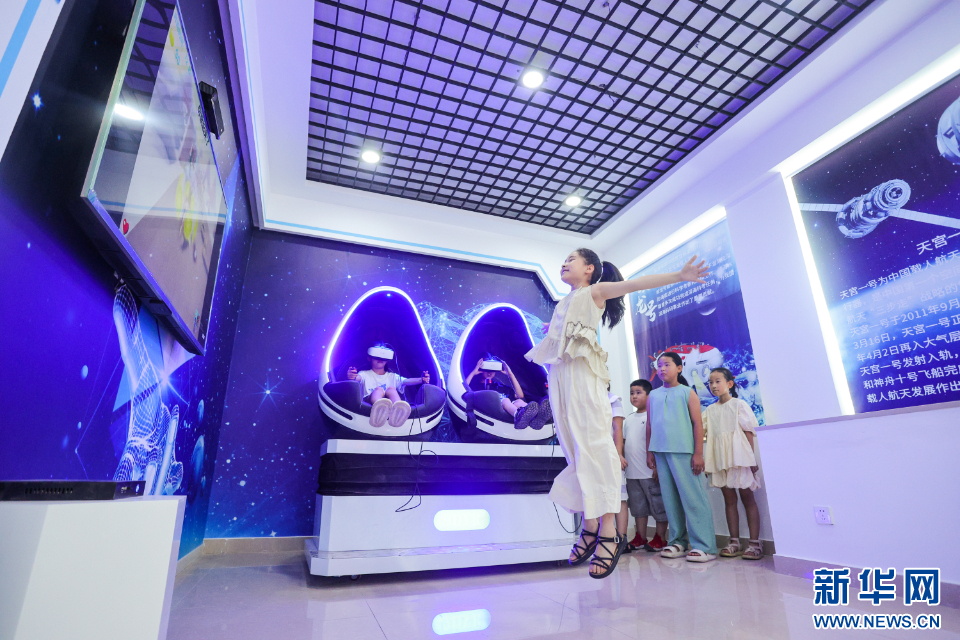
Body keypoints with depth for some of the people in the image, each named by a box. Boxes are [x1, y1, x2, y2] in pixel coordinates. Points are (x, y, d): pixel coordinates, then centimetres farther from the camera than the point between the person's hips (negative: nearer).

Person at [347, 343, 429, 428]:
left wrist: (421, 380, -14)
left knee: (391, 389, -26)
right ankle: (378, 411, -68)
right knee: (378, 389, -30)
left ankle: (398, 411, -62)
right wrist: (351, 377, -29)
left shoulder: (392, 376, 30)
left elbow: (407, 381, 9)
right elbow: (358, 377, -1)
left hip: (391, 404, 2)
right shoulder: (365, 374, 25)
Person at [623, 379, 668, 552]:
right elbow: (623, 442, 19)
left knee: (658, 505, 4)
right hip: (632, 472, 7)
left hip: (650, 472, -7)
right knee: (638, 505, 14)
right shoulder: (628, 419, 14)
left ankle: (660, 538, 16)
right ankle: (640, 538, 24)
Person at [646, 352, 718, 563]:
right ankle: (678, 542, 17)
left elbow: (697, 423, -2)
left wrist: (698, 453, -8)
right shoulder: (653, 396, 13)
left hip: (684, 452, -4)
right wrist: (649, 452, 10)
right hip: (661, 452, 4)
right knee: (670, 500, 8)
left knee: (693, 498, -3)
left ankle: (704, 546, 3)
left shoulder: (687, 393, 2)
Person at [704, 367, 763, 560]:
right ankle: (734, 542, 13)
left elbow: (749, 432, -3)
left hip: (739, 457, -4)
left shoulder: (739, 405, 0)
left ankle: (754, 543, 5)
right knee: (729, 499, 7)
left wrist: (751, 457, -7)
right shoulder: (710, 410, 12)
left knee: (747, 497, 0)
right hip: (719, 460, 4)